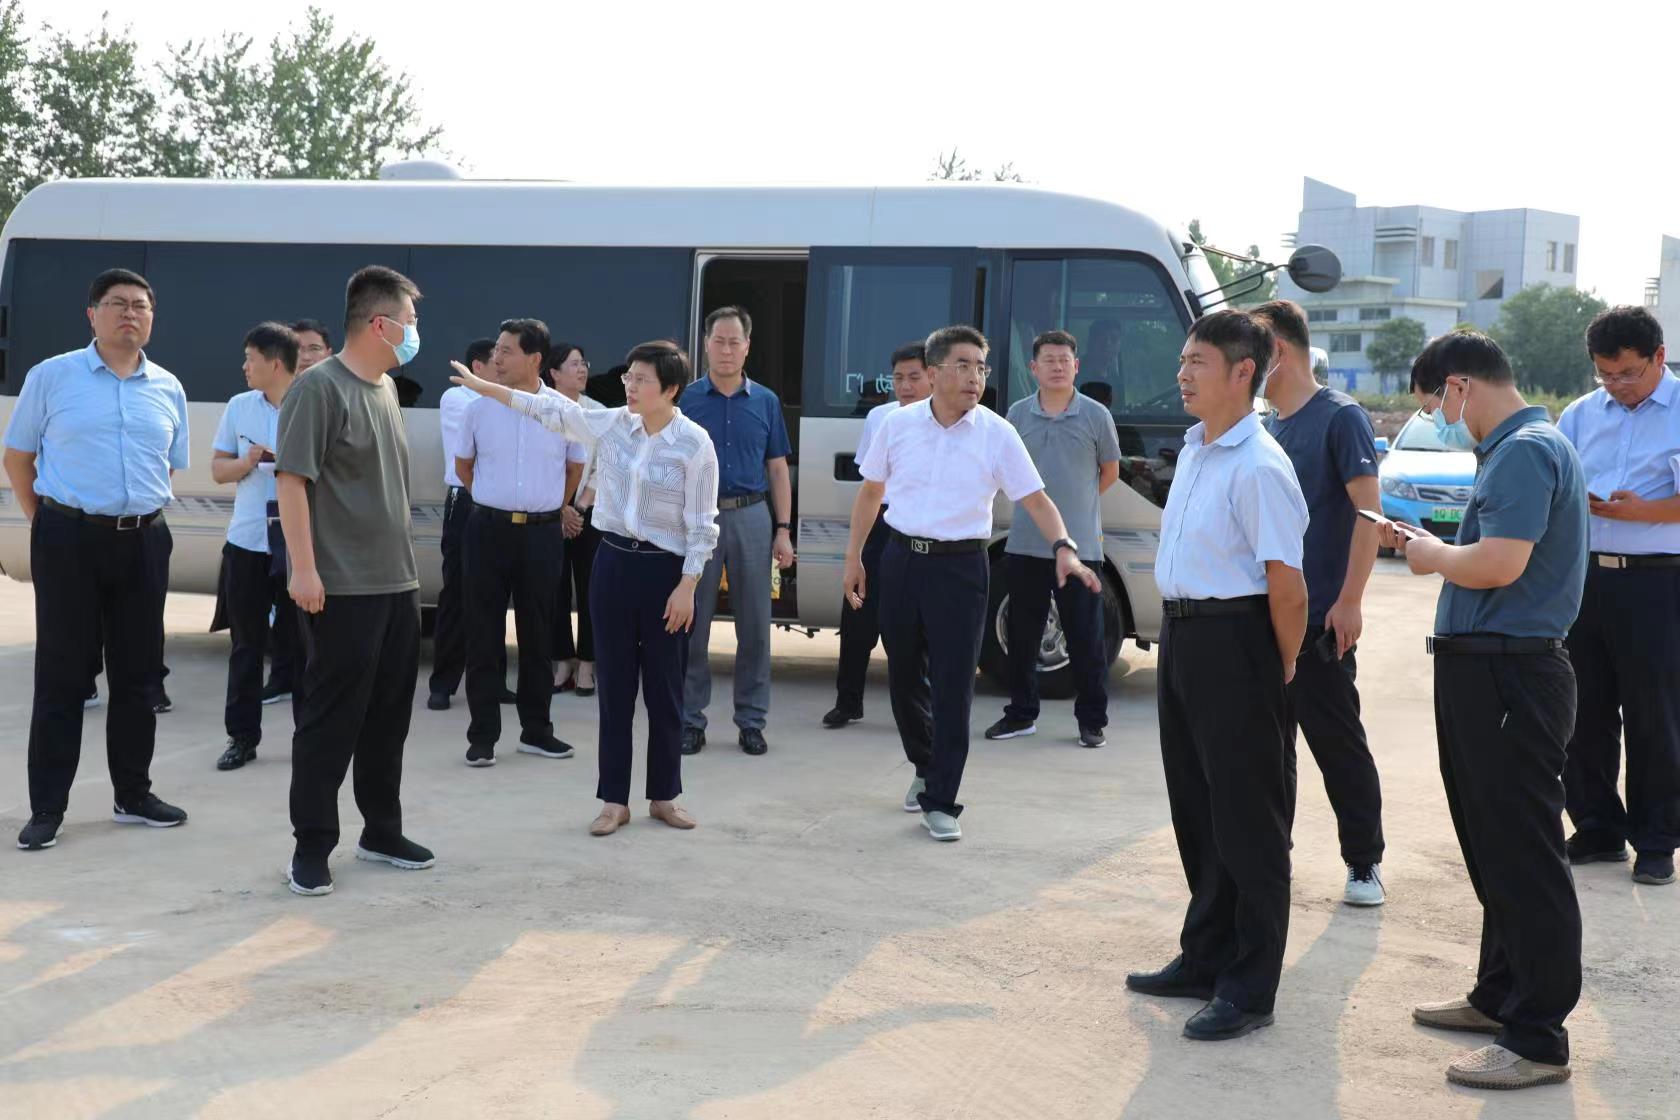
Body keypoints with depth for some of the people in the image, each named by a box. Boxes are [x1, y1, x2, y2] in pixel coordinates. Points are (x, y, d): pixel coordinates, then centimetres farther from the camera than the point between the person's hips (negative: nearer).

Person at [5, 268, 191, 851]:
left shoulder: (168, 389, 9)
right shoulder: (52, 377, -1)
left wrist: (143, 518, 11)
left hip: (144, 542, 4)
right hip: (70, 539, -4)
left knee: (138, 673, 10)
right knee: (61, 675, 0)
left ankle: (133, 794, 22)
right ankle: (47, 808, 6)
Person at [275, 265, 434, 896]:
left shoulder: (386, 389, 13)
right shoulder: (319, 387, -12)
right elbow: (292, 478, -16)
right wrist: (303, 567, -21)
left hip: (398, 583, 8)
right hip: (342, 587, -8)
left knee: (388, 716, 13)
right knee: (330, 719, -2)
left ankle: (382, 832, 25)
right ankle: (312, 846, 7)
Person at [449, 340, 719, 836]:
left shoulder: (695, 443, -10)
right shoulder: (612, 424, 2)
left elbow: (701, 525, -9)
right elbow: (552, 410, 7)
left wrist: (686, 587, -12)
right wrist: (483, 386, 4)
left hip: (664, 570, -4)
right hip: (612, 561, 4)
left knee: (664, 691, 6)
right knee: (614, 686, 7)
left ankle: (663, 796, 20)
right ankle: (615, 799, 14)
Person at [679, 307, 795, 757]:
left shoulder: (766, 401, 7)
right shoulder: (686, 399, 2)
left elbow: (777, 469, 9)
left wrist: (783, 529, 2)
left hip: (751, 517, 1)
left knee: (754, 625, 4)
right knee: (693, 625, 2)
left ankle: (751, 719, 13)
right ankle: (691, 718, 11)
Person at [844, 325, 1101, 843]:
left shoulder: (996, 434, -5)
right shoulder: (899, 424, 1)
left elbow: (1035, 499, -5)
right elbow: (871, 491, 11)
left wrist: (1064, 547, -21)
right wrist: (854, 557, 10)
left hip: (960, 566, -3)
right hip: (902, 559, 3)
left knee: (953, 686, -5)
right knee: (904, 674, 14)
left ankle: (940, 803, 3)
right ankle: (926, 768, 37)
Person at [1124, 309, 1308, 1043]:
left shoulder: (1258, 468, -19)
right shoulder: (1193, 450, 11)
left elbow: (1287, 587, -20)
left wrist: (1278, 672, -10)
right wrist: (1179, 640, 15)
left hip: (1232, 642, -10)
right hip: (1181, 636, 10)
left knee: (1247, 821, 0)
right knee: (1195, 809, 18)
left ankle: (1249, 989, 9)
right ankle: (1205, 960, 32)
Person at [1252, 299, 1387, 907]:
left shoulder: (1340, 417, -9)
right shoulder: (1265, 428, 13)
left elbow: (1369, 511, -13)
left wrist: (1349, 601, -19)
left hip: (1319, 617, -7)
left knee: (1337, 741, 0)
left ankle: (1365, 863, 11)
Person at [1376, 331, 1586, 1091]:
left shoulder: (1527, 452, -17)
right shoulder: (1509, 450, 15)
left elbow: (1498, 564, -27)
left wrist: (1431, 554, -10)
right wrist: (1423, 546, 9)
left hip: (1509, 676, -11)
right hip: (1483, 670, 11)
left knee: (1522, 856, -4)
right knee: (1495, 848, 19)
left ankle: (1538, 1040, 2)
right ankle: (1500, 996, 32)